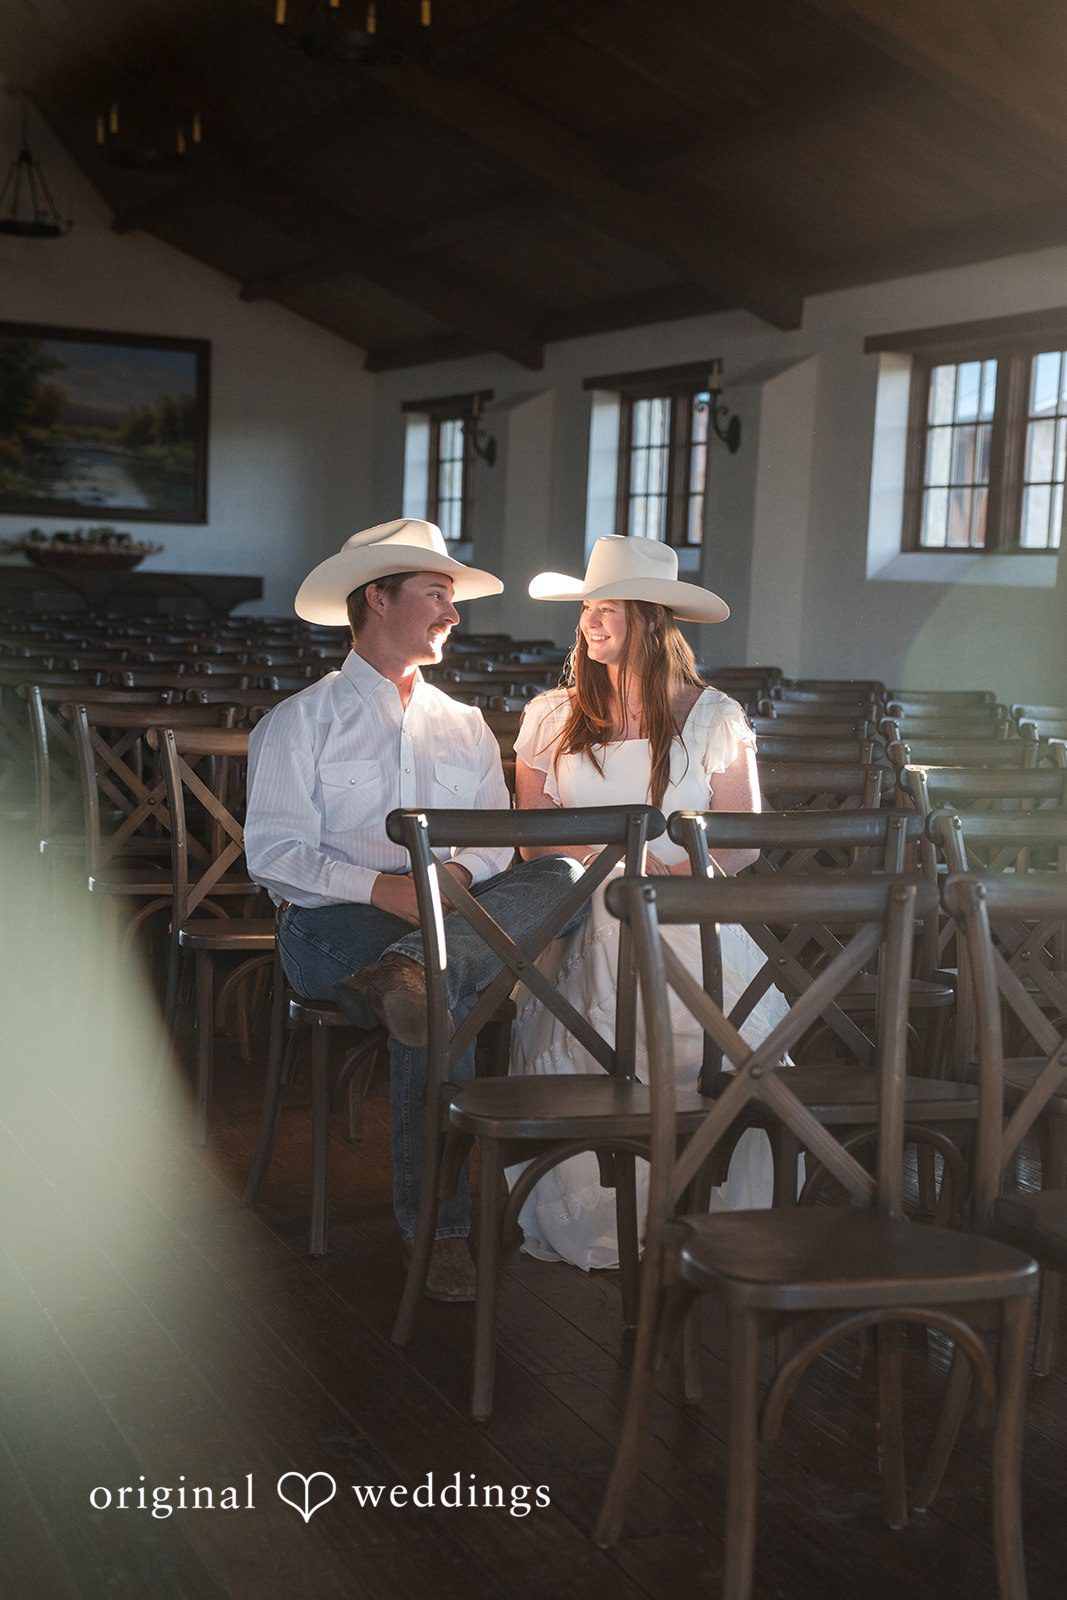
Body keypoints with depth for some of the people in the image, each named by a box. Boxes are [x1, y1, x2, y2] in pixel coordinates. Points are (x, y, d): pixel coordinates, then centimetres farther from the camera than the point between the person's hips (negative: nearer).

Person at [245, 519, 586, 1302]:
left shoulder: (465, 726, 23)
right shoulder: (301, 722, 8)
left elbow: (498, 840, 12)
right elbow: (273, 850, -4)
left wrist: (459, 872, -13)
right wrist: (383, 888, -19)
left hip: (459, 909, 4)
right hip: (334, 922, -4)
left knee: (561, 875, -26)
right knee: (441, 995, -36)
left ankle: (409, 972, -49)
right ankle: (440, 1224, -26)